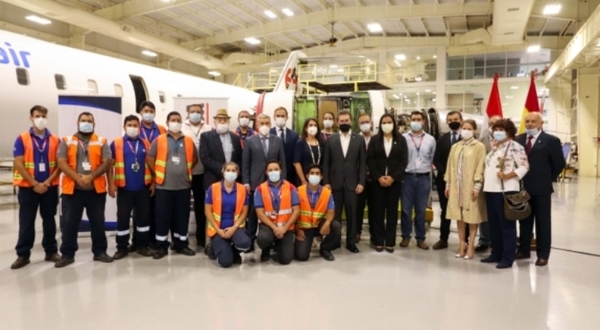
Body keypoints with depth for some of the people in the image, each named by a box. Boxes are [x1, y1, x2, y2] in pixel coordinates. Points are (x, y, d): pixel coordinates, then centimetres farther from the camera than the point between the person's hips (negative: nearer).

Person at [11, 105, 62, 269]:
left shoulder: (55, 140, 3)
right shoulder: (22, 139, -2)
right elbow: (19, 165, -7)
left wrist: (47, 182, -11)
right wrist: (35, 184, -12)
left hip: (50, 187, 2)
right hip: (28, 187, -2)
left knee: (49, 220, 10)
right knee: (26, 222, 3)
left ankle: (51, 251, 19)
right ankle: (23, 255, 12)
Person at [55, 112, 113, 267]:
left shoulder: (101, 142, 7)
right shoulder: (67, 141, 7)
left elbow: (106, 163, -2)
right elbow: (61, 163, -3)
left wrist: (91, 176, -15)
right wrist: (77, 177, -16)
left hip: (96, 189, 0)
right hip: (72, 189, 0)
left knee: (98, 222, 7)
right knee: (69, 223, 3)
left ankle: (100, 251, 17)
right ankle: (67, 254, 14)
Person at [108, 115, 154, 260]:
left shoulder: (146, 144, 5)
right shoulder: (116, 143, -2)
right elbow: (110, 165, -2)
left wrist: (153, 183, 5)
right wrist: (111, 184, -8)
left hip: (143, 187, 2)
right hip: (124, 188, -2)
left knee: (143, 216, 9)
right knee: (122, 217, 6)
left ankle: (143, 245, 20)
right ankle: (122, 248, 17)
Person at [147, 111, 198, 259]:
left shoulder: (189, 141, 6)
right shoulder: (159, 140, 0)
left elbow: (194, 158, 16)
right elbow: (150, 159, 2)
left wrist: (187, 171, 8)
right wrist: (157, 174, 1)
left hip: (183, 185, 2)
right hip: (164, 185, -2)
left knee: (182, 216, 8)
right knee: (163, 216, 3)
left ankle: (181, 244, 20)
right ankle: (161, 246, 13)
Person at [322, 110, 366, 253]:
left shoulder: (359, 139, 5)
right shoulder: (330, 139, 6)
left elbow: (363, 162, 3)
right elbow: (326, 163, 4)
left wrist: (361, 182, -5)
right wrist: (326, 182, -3)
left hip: (352, 183, 0)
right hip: (335, 183, 0)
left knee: (351, 214, 5)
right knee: (335, 213, 5)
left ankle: (351, 242, 15)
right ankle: (334, 241, 16)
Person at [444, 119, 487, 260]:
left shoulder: (479, 146, -3)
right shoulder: (455, 147, 11)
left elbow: (480, 167, -8)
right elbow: (450, 166, 11)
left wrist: (477, 186, -14)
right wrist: (448, 184, 8)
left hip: (471, 186, -4)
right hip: (456, 186, 4)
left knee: (472, 216, 3)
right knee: (459, 216, 8)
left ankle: (470, 246, 13)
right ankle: (462, 244, 18)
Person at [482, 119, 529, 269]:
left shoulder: (515, 147, -6)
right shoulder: (494, 148, 17)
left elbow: (524, 167, -13)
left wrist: (508, 176, -20)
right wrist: (485, 179, 9)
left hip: (506, 190, -8)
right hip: (491, 190, 8)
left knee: (506, 224, -1)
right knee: (494, 224, 13)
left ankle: (508, 258, 6)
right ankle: (496, 253, 23)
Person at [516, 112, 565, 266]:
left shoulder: (551, 140, -4)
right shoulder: (518, 139, 6)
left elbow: (559, 164, -3)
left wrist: (547, 180, 0)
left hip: (541, 188, -4)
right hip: (522, 188, 4)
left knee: (543, 222, 5)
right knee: (524, 221, 12)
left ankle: (543, 255, 13)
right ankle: (524, 250, 23)